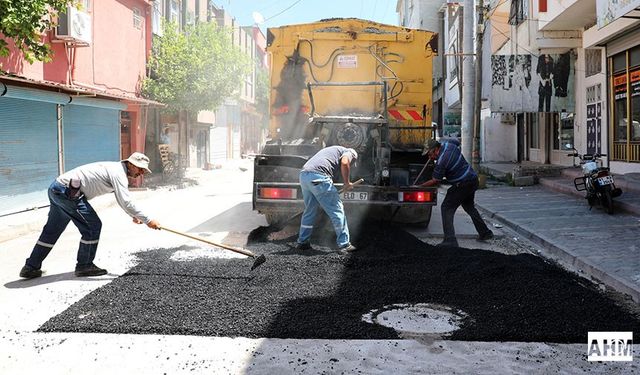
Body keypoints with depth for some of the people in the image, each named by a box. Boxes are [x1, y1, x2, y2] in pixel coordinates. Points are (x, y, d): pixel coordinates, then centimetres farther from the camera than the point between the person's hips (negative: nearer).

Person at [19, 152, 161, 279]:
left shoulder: (116, 169, 17)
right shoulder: (118, 172, -15)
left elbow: (122, 199, 23)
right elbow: (125, 202, -23)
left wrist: (134, 215, 9)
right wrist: (148, 220, -20)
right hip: (67, 191, -10)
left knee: (52, 231, 17)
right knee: (92, 226, -3)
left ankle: (31, 267, 24)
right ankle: (84, 266, 8)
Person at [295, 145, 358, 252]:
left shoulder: (333, 149, 37)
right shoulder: (348, 152, 15)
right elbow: (344, 163, -10)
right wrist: (347, 183, 3)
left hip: (303, 175, 8)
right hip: (318, 176, -8)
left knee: (309, 211, 21)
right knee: (337, 210, 1)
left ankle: (302, 242, 27)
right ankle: (344, 244, 4)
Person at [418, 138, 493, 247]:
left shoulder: (441, 161, -24)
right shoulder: (446, 143, 0)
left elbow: (435, 181, -15)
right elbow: (457, 141, 25)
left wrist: (420, 186, -3)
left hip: (462, 184, -10)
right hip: (473, 180, 10)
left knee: (446, 208, -6)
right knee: (469, 207, 25)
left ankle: (450, 240, -12)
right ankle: (485, 233, 33)